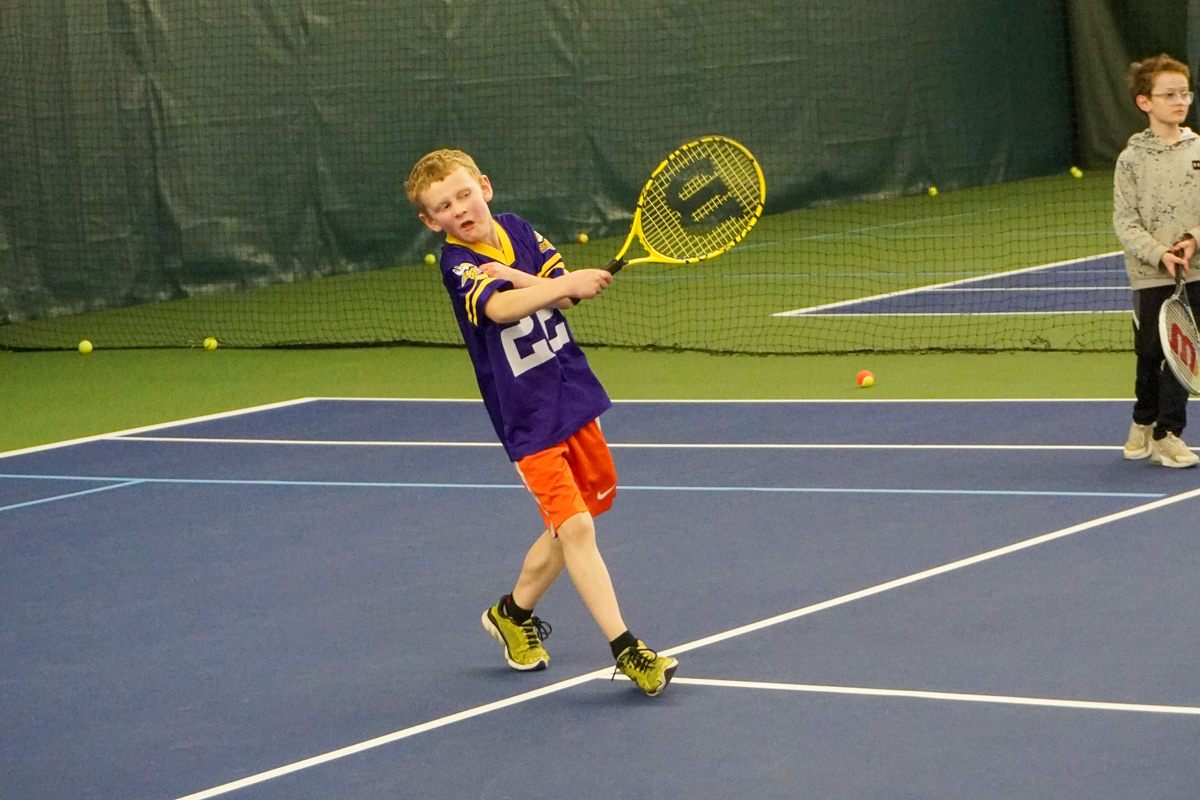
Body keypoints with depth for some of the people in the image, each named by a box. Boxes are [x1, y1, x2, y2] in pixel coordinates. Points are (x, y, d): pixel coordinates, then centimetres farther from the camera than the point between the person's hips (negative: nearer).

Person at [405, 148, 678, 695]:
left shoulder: (517, 231, 3)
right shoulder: (458, 266, -13)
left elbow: (567, 296, -6)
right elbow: (500, 308, -33)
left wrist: (520, 278, -22)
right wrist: (566, 283, -40)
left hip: (573, 396, 6)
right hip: (527, 419, -6)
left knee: (573, 523, 15)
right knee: (575, 527, -13)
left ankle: (514, 612, 37)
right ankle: (625, 649, -12)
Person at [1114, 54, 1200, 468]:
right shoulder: (1132, 159, -3)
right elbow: (1125, 221, -5)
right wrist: (1160, 254, -17)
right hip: (1150, 276, -2)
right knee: (1151, 354, 4)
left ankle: (1167, 433, 11)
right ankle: (1144, 422, 26)